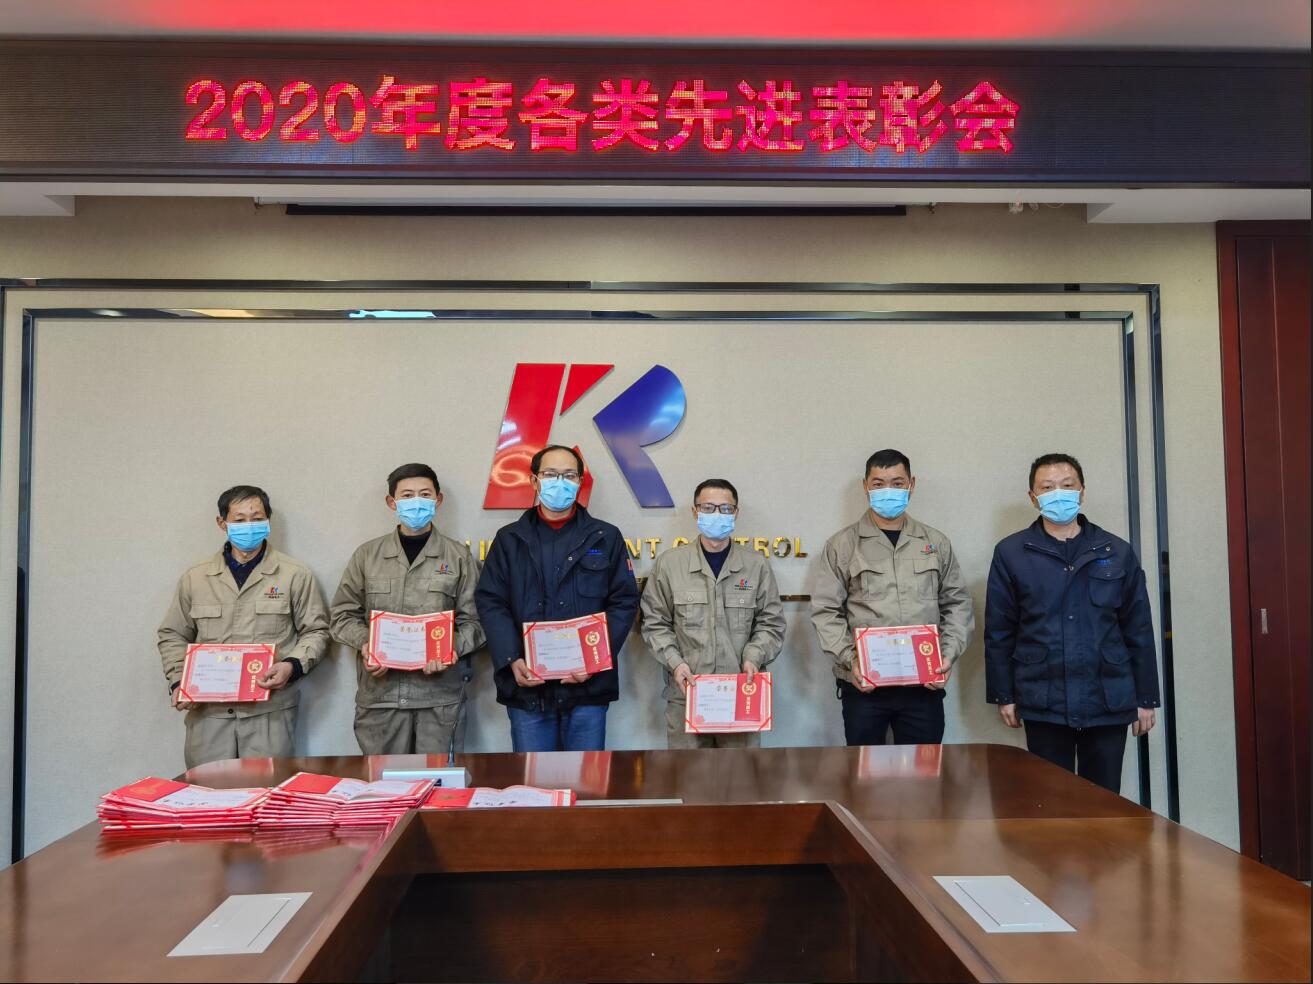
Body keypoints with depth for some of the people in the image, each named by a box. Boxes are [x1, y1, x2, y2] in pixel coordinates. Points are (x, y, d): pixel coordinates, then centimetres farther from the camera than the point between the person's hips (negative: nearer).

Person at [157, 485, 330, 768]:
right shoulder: (195, 578, 11)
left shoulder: (294, 575, 4)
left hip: (269, 709, -2)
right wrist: (178, 682, 4)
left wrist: (293, 665, -11)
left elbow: (316, 631, 6)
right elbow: (173, 636, 18)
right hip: (207, 709, 2)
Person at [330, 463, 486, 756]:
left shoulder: (458, 556, 7)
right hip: (379, 691, 1)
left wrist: (452, 648, -14)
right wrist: (365, 644, -7)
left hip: (440, 692, -1)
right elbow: (344, 615, 12)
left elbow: (473, 620, 5)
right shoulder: (367, 555, 10)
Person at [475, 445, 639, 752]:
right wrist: (512, 660, -11)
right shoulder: (509, 539, 10)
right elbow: (490, 603, 3)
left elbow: (624, 602, 2)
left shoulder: (606, 538, 8)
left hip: (589, 686, 0)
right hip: (527, 686, 1)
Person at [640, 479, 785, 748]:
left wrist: (754, 657, -7)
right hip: (685, 694, 0)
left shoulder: (757, 565, 6)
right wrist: (674, 662, -7)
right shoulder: (669, 563, 4)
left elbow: (771, 623, 9)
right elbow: (655, 623, 6)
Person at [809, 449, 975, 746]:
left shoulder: (936, 542, 11)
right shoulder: (841, 545, 3)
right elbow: (826, 611, 0)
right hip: (863, 684, -2)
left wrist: (948, 654, -2)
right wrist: (849, 660, -12)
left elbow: (957, 604, 12)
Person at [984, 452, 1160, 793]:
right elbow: (998, 631, 1)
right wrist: (1003, 695, 0)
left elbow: (1138, 630, 7)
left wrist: (1146, 698, 6)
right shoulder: (1011, 553, 1)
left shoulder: (1117, 552, 5)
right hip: (1043, 702, -1)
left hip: (1109, 700, 1)